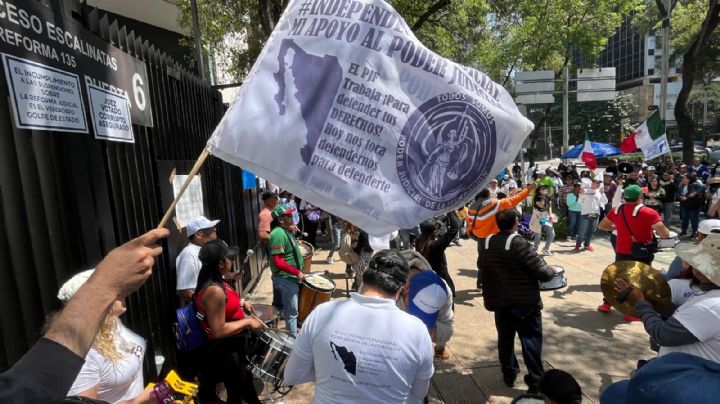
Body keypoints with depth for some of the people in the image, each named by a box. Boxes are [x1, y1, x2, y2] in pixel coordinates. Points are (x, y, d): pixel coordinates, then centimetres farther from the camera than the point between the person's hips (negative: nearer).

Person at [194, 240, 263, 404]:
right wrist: (248, 322, -24)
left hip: (232, 345, 9)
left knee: (245, 379, 29)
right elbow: (219, 331, -32)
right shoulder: (214, 290, -32)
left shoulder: (215, 281, -3)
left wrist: (241, 303, 6)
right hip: (225, 350, -9)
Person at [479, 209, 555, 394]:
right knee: (531, 340, 7)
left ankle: (508, 374, 29)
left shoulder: (486, 243, -1)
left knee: (505, 338, 17)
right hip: (525, 302, -5)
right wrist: (552, 271, 1)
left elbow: (483, 267, 14)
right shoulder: (519, 244, -21)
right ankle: (535, 382, 12)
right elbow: (542, 272, -20)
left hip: (498, 301, 5)